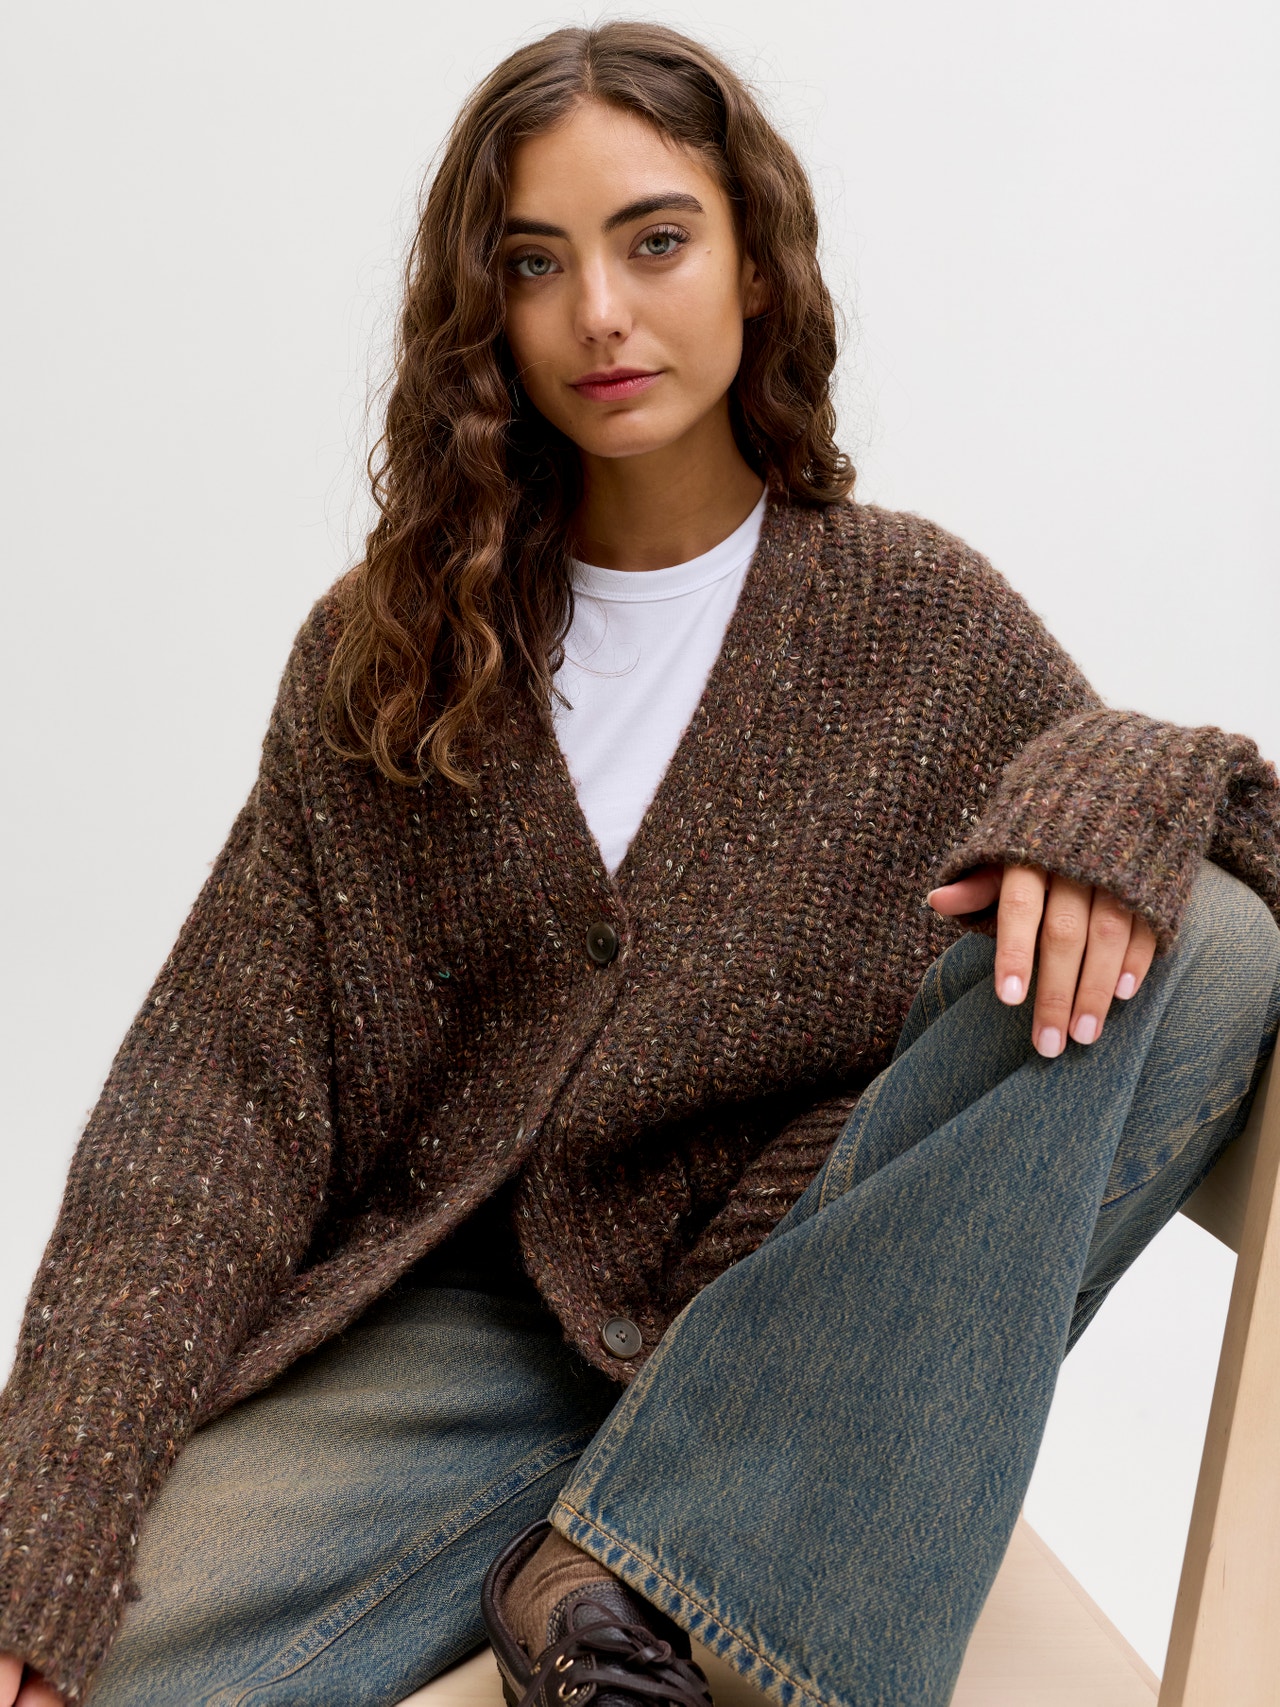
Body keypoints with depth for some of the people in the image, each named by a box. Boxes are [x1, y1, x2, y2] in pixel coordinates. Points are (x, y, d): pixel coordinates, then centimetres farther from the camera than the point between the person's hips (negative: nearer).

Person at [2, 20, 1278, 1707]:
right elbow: (222, 1089, -4)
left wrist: (1110, 798, -19)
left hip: (817, 1306, 2)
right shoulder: (381, 654, 3)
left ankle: (641, 1570, -21)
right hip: (473, 1305, -1)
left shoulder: (923, 617, 3)